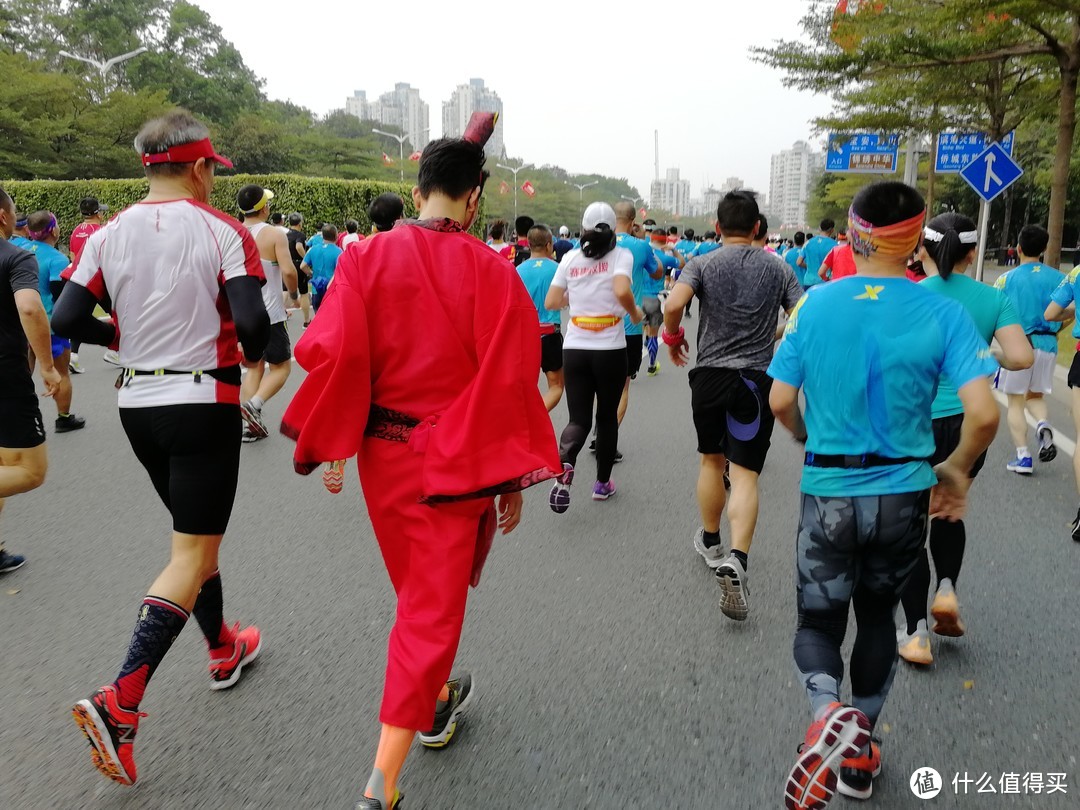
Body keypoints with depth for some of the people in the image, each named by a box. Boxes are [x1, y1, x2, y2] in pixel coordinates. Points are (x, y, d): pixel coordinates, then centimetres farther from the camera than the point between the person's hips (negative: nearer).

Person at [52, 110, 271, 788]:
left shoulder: (109, 236, 3)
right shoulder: (224, 232, -10)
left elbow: (67, 320, -2)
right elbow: (253, 321, -20)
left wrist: (129, 334, 14)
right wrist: (253, 351, 1)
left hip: (138, 402, 6)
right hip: (205, 402, -6)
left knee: (195, 534, 22)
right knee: (192, 557, 0)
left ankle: (224, 649, 37)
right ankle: (119, 701, -7)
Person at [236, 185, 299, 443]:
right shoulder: (275, 234, -10)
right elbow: (288, 271, -20)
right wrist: (294, 294, -1)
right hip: (269, 313, -6)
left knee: (254, 367, 16)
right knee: (280, 367, 8)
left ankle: (251, 425, 12)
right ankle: (254, 403, -16)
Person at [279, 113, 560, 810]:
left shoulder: (366, 258, -6)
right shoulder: (492, 272, -12)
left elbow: (331, 352, -11)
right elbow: (510, 383, -12)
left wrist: (331, 445, -1)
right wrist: (513, 479, -4)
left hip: (384, 451, 4)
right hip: (455, 461, -3)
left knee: (417, 587, 25)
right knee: (434, 603, 7)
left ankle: (437, 702, 47)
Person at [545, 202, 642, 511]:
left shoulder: (570, 257, 5)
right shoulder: (621, 255, -4)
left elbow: (551, 302, 5)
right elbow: (622, 291, -23)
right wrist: (635, 313, -4)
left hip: (574, 349, 2)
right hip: (610, 349, -2)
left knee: (579, 418, 6)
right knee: (607, 416, 15)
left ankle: (564, 463, -24)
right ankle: (602, 483, 24)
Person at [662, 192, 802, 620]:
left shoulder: (703, 264, -1)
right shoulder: (778, 268, 4)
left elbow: (674, 304, -19)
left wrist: (673, 338, -1)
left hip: (709, 373, 1)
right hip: (757, 378, 0)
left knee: (712, 461, 18)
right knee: (744, 473, -3)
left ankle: (711, 542, 36)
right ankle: (735, 561, -20)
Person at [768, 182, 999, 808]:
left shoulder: (816, 304, -8)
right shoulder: (943, 314, -9)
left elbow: (780, 402, -6)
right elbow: (984, 414, -16)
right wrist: (957, 470, 3)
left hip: (828, 491, -1)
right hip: (903, 492, 1)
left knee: (819, 619, 15)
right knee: (878, 614, 22)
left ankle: (829, 712, -16)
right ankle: (859, 755, 33)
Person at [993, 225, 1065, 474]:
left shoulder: (1007, 278, -5)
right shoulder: (1058, 278, 2)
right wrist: (1052, 329, 16)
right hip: (1047, 344, 3)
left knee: (1015, 402, 7)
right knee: (1035, 396, 20)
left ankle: (1023, 456, 2)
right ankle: (1043, 426, -11)